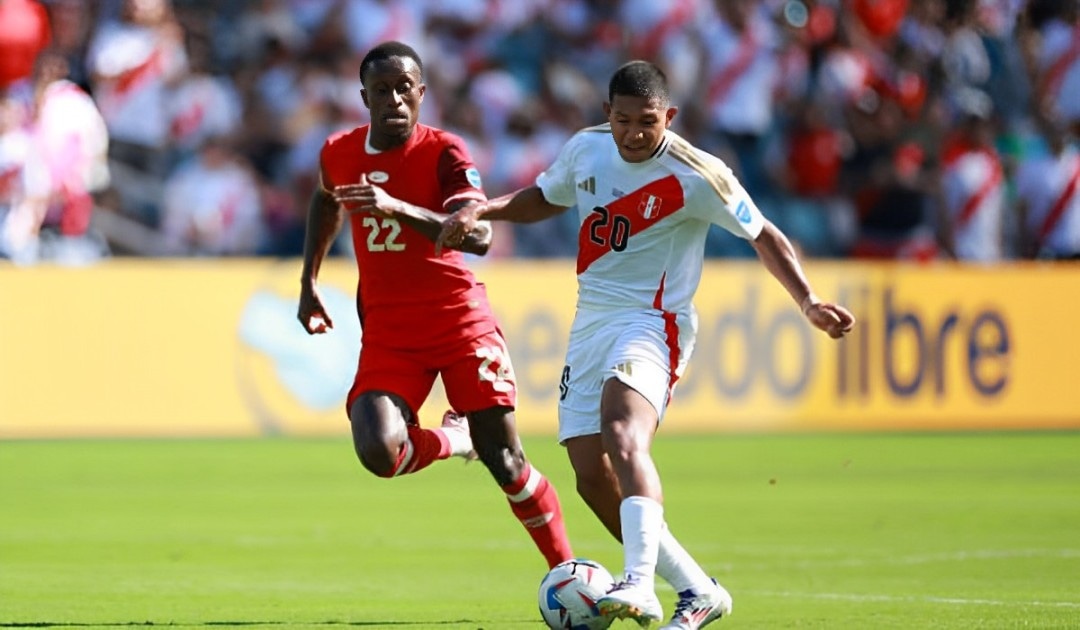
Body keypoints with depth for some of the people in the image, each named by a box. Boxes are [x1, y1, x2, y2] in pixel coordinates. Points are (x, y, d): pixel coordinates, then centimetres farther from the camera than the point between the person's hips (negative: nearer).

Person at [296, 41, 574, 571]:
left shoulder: (443, 152, -12)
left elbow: (478, 236, -29)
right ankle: (451, 439, 11)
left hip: (459, 322, -3)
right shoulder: (339, 153, 1)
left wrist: (397, 208, -39)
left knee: (506, 464, -3)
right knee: (378, 453, -23)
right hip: (387, 333, 3)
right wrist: (309, 282, 19)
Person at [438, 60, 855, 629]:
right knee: (593, 479, 1)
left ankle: (639, 584, -49)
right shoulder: (586, 149, 5)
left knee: (622, 433, -34)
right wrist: (482, 210, 7)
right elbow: (544, 198, 24)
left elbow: (764, 236, -4)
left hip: (650, 322, -7)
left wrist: (809, 304, -15)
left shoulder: (695, 176, -12)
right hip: (589, 324, 7)